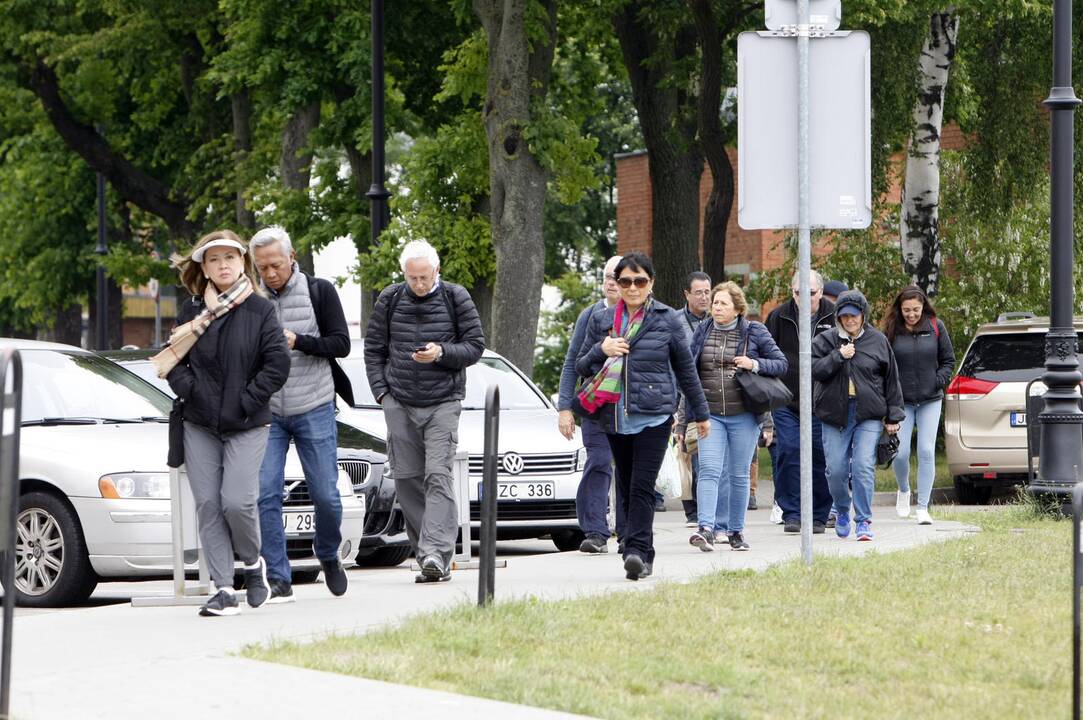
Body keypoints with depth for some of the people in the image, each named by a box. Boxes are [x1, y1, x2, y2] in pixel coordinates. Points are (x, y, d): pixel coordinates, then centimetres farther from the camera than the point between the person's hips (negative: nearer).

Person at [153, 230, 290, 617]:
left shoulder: (260, 310, -3)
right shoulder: (192, 311, 5)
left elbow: (278, 363, -7)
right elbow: (172, 360, 10)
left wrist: (246, 402, -11)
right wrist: (190, 391, -7)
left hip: (246, 426, -3)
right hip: (199, 426, 3)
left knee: (237, 501, -14)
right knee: (208, 505, -2)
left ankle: (253, 562, 16)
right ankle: (223, 589, 2)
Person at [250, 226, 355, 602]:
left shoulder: (319, 292, -2)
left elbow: (340, 343, -6)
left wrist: (299, 342, -20)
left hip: (314, 411, -1)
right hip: (267, 414, 1)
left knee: (326, 494, 2)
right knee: (265, 495, -8)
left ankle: (329, 556, 30)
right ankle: (278, 579, -2)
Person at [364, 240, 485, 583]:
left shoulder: (455, 298, 0)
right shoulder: (390, 299, 6)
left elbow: (475, 346, 2)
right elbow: (373, 348, 13)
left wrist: (441, 353, -16)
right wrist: (381, 391, 2)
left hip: (442, 403, -3)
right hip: (399, 405, 3)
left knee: (438, 475, -14)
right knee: (407, 478, 2)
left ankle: (437, 553, -22)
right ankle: (425, 553, 9)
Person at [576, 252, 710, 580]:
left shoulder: (668, 320, 4)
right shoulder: (601, 321, 11)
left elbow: (685, 369, 11)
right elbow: (581, 367, 13)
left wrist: (700, 414, 16)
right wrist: (601, 351, -8)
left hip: (654, 415, -4)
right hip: (615, 416, 4)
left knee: (642, 487, -14)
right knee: (626, 488, 7)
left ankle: (636, 551, -22)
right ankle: (644, 555, 15)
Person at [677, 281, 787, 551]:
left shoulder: (754, 332, 2)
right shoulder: (702, 332, 8)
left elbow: (781, 363, 4)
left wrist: (754, 364, -13)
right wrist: (683, 412, 10)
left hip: (743, 415, -1)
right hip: (710, 414, 1)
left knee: (739, 475, 6)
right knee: (710, 470, -13)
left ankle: (736, 531, 16)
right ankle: (706, 528, -23)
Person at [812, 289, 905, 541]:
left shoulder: (878, 341, 6)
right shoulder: (825, 340, 5)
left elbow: (891, 380, 10)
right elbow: (814, 370, -5)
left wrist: (893, 416, 8)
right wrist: (838, 356, -15)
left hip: (869, 416, -1)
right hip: (834, 416, 1)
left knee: (864, 468, -11)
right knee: (836, 470, 1)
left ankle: (863, 520, -5)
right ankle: (842, 512, 26)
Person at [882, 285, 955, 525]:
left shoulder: (935, 328, 2)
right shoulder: (891, 331, -2)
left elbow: (949, 360, 10)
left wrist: (939, 381, -5)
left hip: (930, 401, 1)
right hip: (901, 402, -1)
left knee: (926, 452, -5)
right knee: (900, 453, -6)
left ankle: (923, 507, 0)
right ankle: (904, 491, 26)